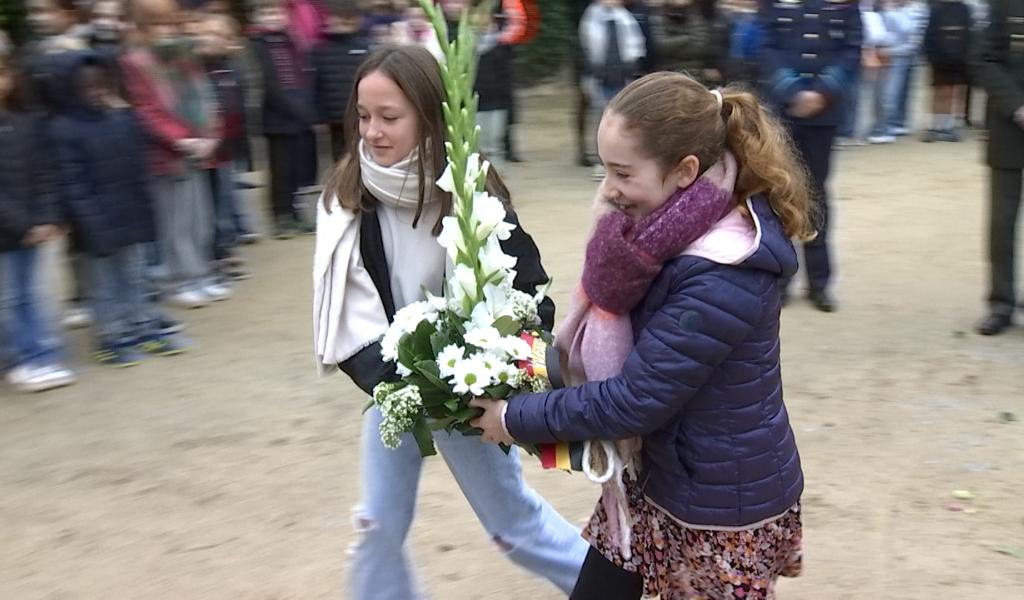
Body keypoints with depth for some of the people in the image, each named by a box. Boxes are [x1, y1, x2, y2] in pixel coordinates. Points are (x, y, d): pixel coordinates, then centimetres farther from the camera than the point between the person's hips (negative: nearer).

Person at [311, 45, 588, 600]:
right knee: (378, 525, 14)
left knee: (511, 519, 12)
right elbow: (343, 306, -8)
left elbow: (531, 293, -14)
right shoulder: (347, 196, -9)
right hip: (392, 385, 4)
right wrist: (386, 375, -22)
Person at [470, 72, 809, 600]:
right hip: (655, 475, 8)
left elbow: (633, 402, -25)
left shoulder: (722, 280, -31)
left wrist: (517, 419, -14)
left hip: (724, 504, -8)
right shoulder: (680, 231, -4)